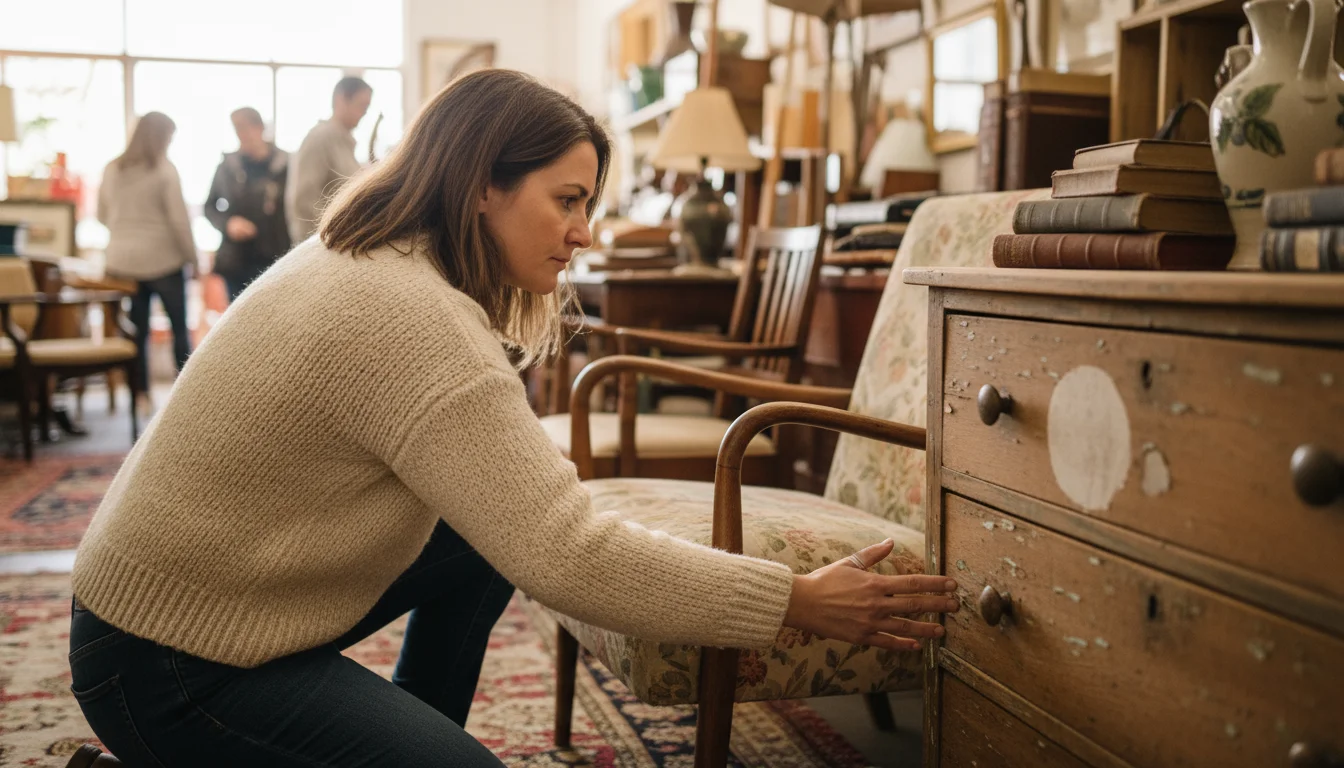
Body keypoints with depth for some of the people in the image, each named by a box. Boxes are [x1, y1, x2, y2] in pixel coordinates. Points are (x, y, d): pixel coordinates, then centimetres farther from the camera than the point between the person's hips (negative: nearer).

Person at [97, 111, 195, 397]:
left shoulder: (112, 170, 5)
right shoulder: (165, 170, -11)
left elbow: (102, 215, 14)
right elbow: (179, 218, -12)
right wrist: (192, 255, -4)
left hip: (123, 260, 4)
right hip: (162, 258, -4)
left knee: (137, 331, 9)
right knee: (180, 327, 8)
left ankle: (139, 392, 10)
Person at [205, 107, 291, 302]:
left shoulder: (286, 165, -6)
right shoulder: (227, 166, 4)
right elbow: (210, 206, 15)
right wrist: (227, 223, -7)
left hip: (275, 263, -3)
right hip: (236, 263, 3)